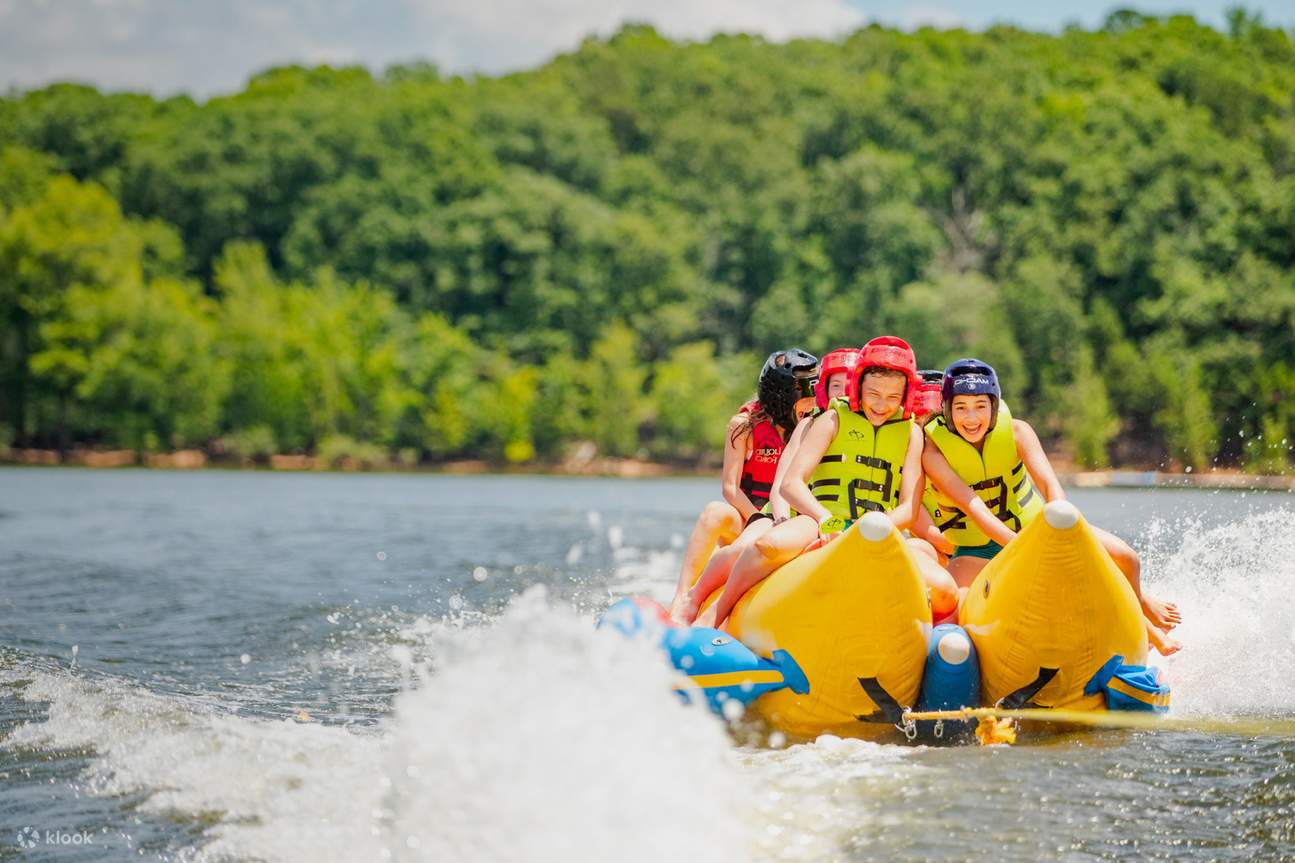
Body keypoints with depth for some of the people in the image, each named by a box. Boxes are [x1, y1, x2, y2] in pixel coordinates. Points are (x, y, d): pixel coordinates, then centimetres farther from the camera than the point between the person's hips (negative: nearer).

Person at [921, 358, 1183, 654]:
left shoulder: (1015, 430, -15)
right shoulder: (933, 449, -22)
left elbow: (1050, 485, -29)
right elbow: (973, 507, -33)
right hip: (977, 548, -2)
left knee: (1123, 558, -15)